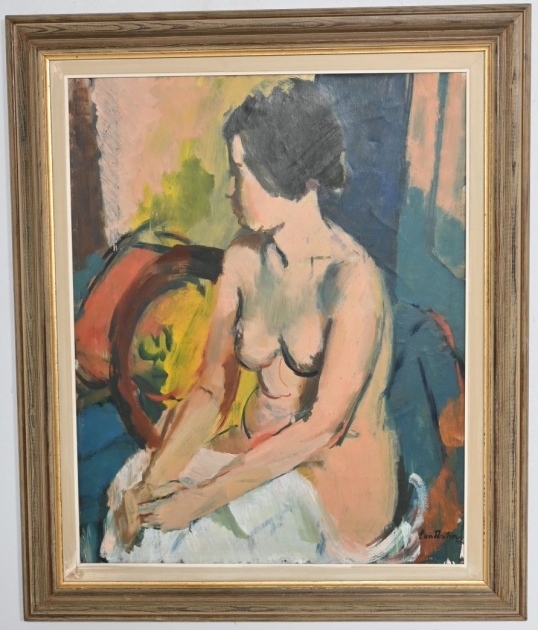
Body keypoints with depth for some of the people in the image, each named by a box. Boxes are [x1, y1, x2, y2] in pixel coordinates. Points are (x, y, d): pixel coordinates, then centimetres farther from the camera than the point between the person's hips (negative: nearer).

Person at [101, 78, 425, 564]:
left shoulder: (352, 279, -21)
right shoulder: (243, 258, -2)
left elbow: (323, 426, -22)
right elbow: (212, 389, -1)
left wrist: (205, 498, -19)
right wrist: (151, 480, -12)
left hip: (339, 487, -5)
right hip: (258, 457, 5)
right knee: (132, 492, -11)